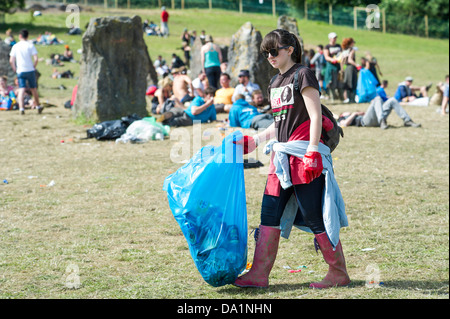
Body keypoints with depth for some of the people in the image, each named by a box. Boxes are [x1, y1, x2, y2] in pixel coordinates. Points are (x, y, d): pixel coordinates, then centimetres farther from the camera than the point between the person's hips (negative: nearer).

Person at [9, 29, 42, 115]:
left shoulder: (15, 46, 3)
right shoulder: (30, 45, -2)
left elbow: (11, 61, -1)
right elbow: (36, 59, -11)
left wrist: (15, 70, 8)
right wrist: (34, 67, 3)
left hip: (20, 71, 0)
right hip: (30, 70, 0)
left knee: (21, 89, -3)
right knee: (33, 89, 13)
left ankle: (21, 108, -18)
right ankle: (38, 107, 26)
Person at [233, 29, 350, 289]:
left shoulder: (302, 75, -6)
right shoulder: (275, 84, 18)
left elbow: (315, 116, -12)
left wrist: (312, 152, -19)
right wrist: (254, 141, 19)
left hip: (304, 153, -8)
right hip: (282, 156, 8)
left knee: (315, 215, -6)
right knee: (270, 214, 4)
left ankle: (339, 274, 4)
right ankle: (259, 274, 6)